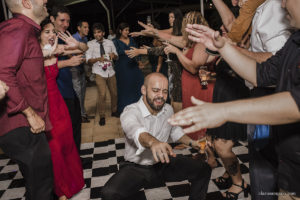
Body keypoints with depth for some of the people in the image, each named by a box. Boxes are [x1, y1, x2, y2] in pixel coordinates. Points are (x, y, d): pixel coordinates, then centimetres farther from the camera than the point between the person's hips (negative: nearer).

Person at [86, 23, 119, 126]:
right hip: (99, 72, -3)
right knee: (102, 94, -12)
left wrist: (113, 55, -15)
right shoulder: (90, 44, -3)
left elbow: (116, 57, 10)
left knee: (114, 93, 11)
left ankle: (114, 111, 34)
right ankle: (102, 116, 5)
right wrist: (98, 59, -27)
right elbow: (88, 60, -8)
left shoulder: (110, 42, 6)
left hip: (110, 71, 4)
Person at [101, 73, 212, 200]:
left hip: (164, 163, 5)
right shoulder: (130, 112, -23)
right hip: (137, 167, -4)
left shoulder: (168, 109, -2)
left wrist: (191, 142, 4)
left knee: (204, 169, -6)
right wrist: (153, 142, -67)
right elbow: (136, 131, -47)